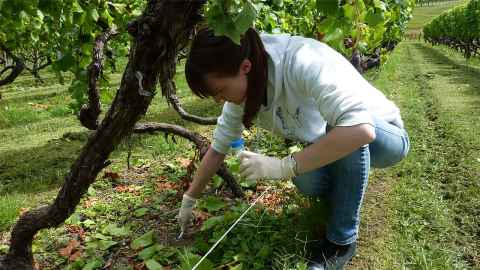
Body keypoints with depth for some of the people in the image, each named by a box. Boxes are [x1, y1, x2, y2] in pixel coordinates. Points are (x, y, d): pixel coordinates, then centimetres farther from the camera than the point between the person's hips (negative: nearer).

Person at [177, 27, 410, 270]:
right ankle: (344, 189, 10)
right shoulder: (243, 88, -14)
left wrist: (283, 166, -43)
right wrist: (189, 200, 2)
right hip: (331, 149, 5)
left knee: (349, 133, -36)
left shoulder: (304, 61, -35)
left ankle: (342, 240, -16)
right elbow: (219, 147, -3)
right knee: (307, 181, -26)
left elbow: (361, 129, -46)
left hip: (383, 136, -4)